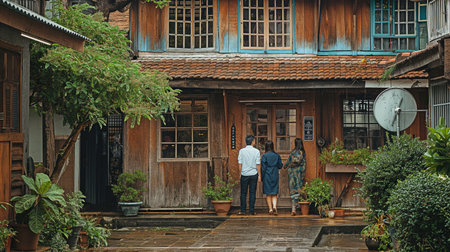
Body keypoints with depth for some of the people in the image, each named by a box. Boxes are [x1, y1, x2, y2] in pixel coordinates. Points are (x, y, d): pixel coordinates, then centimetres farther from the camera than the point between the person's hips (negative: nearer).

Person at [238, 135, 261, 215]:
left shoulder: (242, 151, -2)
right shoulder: (256, 151, -4)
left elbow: (240, 164, 0)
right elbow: (258, 164, -4)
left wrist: (240, 173, 11)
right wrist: (259, 175, 3)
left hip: (244, 175, 0)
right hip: (253, 174, 0)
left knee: (243, 193, 7)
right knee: (252, 193, 4)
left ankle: (243, 210, 6)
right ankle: (251, 211, 3)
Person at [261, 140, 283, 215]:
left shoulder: (264, 156, -10)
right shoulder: (277, 155, -1)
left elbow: (263, 168, -9)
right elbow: (280, 166, 6)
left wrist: (262, 177, 0)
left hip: (267, 176, -2)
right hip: (275, 176, 2)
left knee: (268, 194, 7)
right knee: (274, 194, 9)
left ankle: (270, 209, 6)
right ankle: (274, 206, -13)